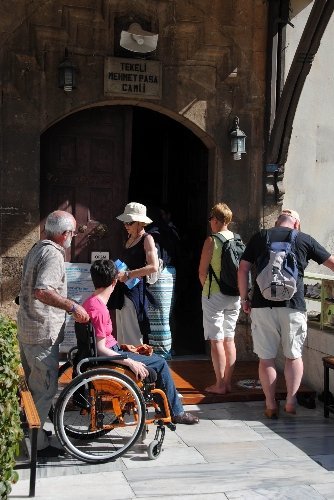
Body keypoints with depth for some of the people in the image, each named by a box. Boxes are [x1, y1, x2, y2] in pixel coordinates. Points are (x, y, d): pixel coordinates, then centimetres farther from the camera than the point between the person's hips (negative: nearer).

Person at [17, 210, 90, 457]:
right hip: (43, 332, -10)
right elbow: (42, 291, -31)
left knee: (33, 383, 22)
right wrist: (73, 306, -26)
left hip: (27, 328, 10)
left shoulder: (37, 249, 13)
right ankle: (37, 444, 5)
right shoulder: (53, 254, -18)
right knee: (45, 389, -2)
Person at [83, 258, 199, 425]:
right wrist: (131, 363, -25)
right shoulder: (99, 309, -25)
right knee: (160, 363, -4)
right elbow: (100, 349, -27)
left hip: (111, 350, 10)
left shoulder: (89, 302, 4)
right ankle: (175, 412, 8)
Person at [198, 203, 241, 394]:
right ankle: (228, 382, 17)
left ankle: (220, 385, 2)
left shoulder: (212, 240, -12)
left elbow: (202, 272, -9)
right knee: (229, 339, 12)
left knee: (216, 340, -1)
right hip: (234, 295, 6)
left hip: (215, 295, -6)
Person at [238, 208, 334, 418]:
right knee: (294, 356, 15)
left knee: (266, 358, 8)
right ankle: (291, 402, 12)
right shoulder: (305, 240, 6)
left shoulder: (259, 238, 9)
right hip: (293, 306, -1)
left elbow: (243, 270, 5)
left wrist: (245, 299, 13)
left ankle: (271, 406, 13)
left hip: (262, 305, 1)